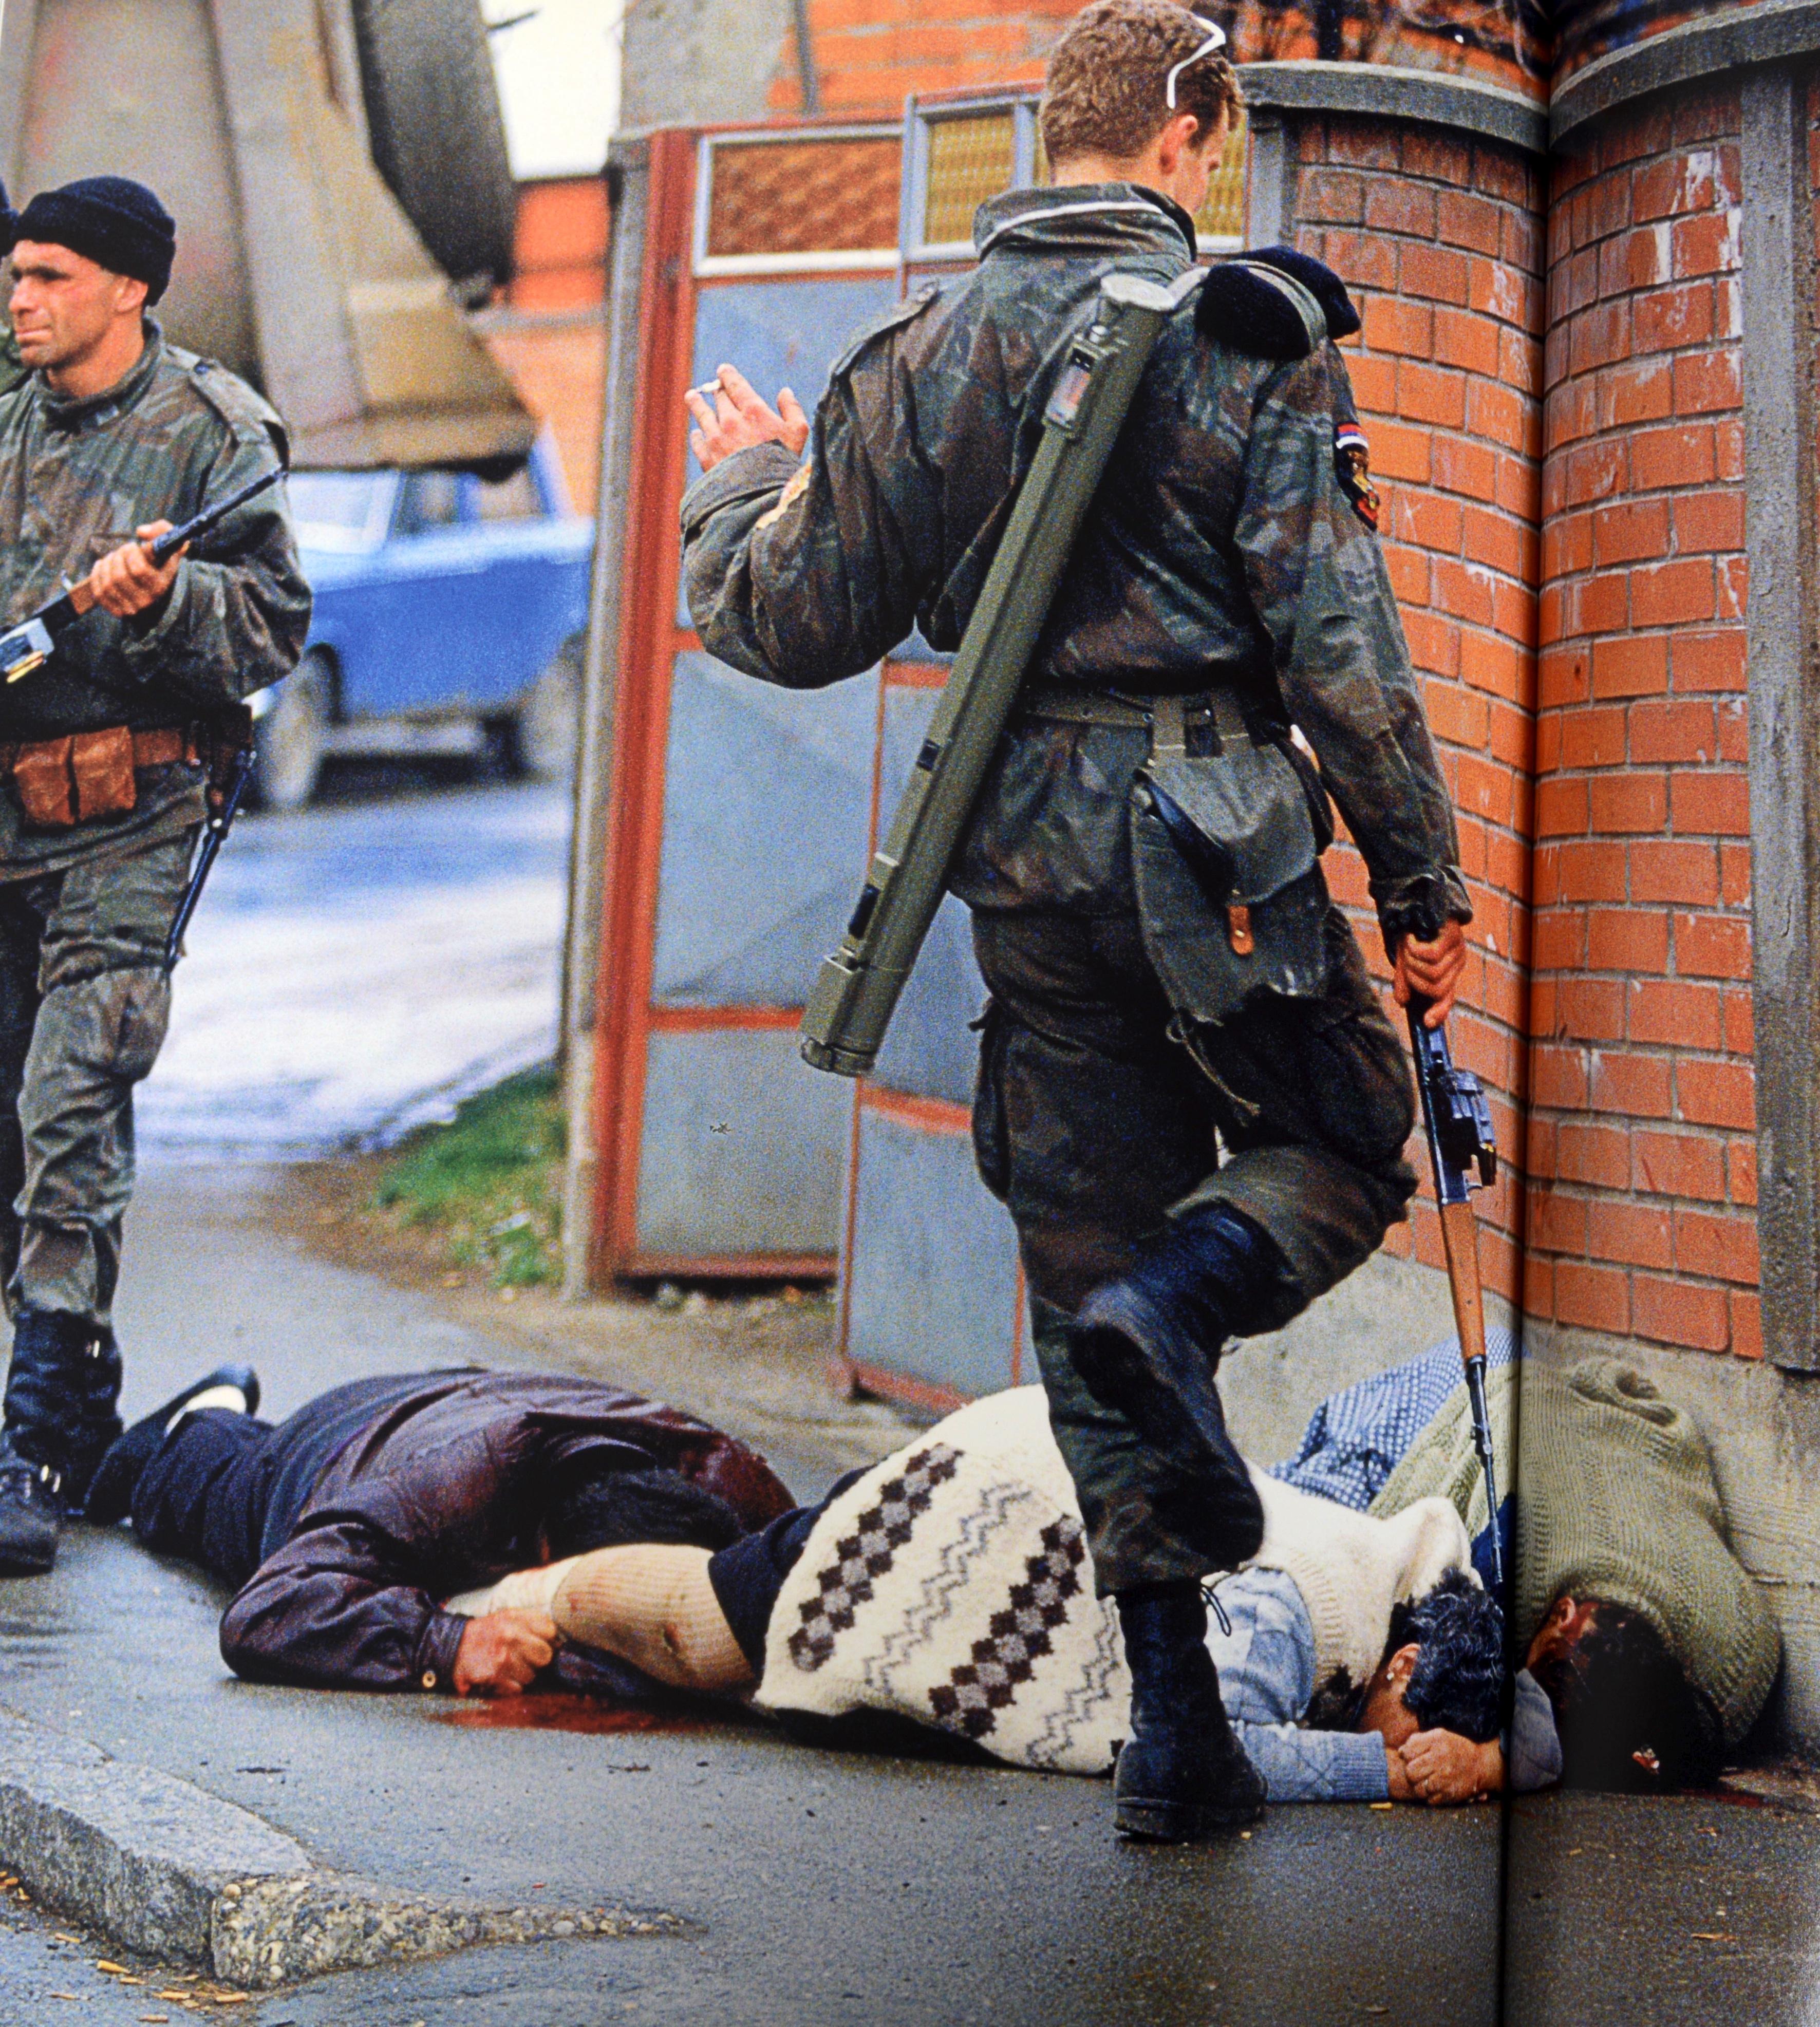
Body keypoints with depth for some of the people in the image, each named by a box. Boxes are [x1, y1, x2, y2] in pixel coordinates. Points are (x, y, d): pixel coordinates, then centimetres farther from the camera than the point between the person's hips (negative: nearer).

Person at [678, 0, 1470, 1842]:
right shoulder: (1246, 340, -5)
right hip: (1208, 834, -4)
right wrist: (1421, 882, -4)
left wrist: (738, 483, 30)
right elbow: (1337, 635, -11)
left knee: (1088, 1266, 10)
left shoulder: (923, 354, 7)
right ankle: (1184, 1290, -17)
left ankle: (1174, 1727, 10)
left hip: (1020, 860, 4)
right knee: (1340, 1149, 19)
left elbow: (787, 620, 9)